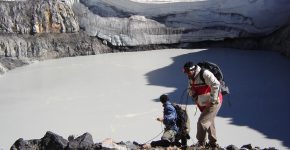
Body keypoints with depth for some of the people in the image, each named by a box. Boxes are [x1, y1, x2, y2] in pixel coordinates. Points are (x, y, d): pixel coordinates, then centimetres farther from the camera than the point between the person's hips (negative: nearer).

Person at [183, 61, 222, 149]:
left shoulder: (205, 74, -23)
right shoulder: (191, 78, 5)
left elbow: (216, 85, -29)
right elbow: (190, 89, 19)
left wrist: (212, 101, -26)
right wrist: (195, 97, -2)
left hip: (213, 103, -10)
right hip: (203, 104, 10)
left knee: (202, 122, -15)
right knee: (209, 123, 19)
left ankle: (201, 144, -4)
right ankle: (213, 144, 33)